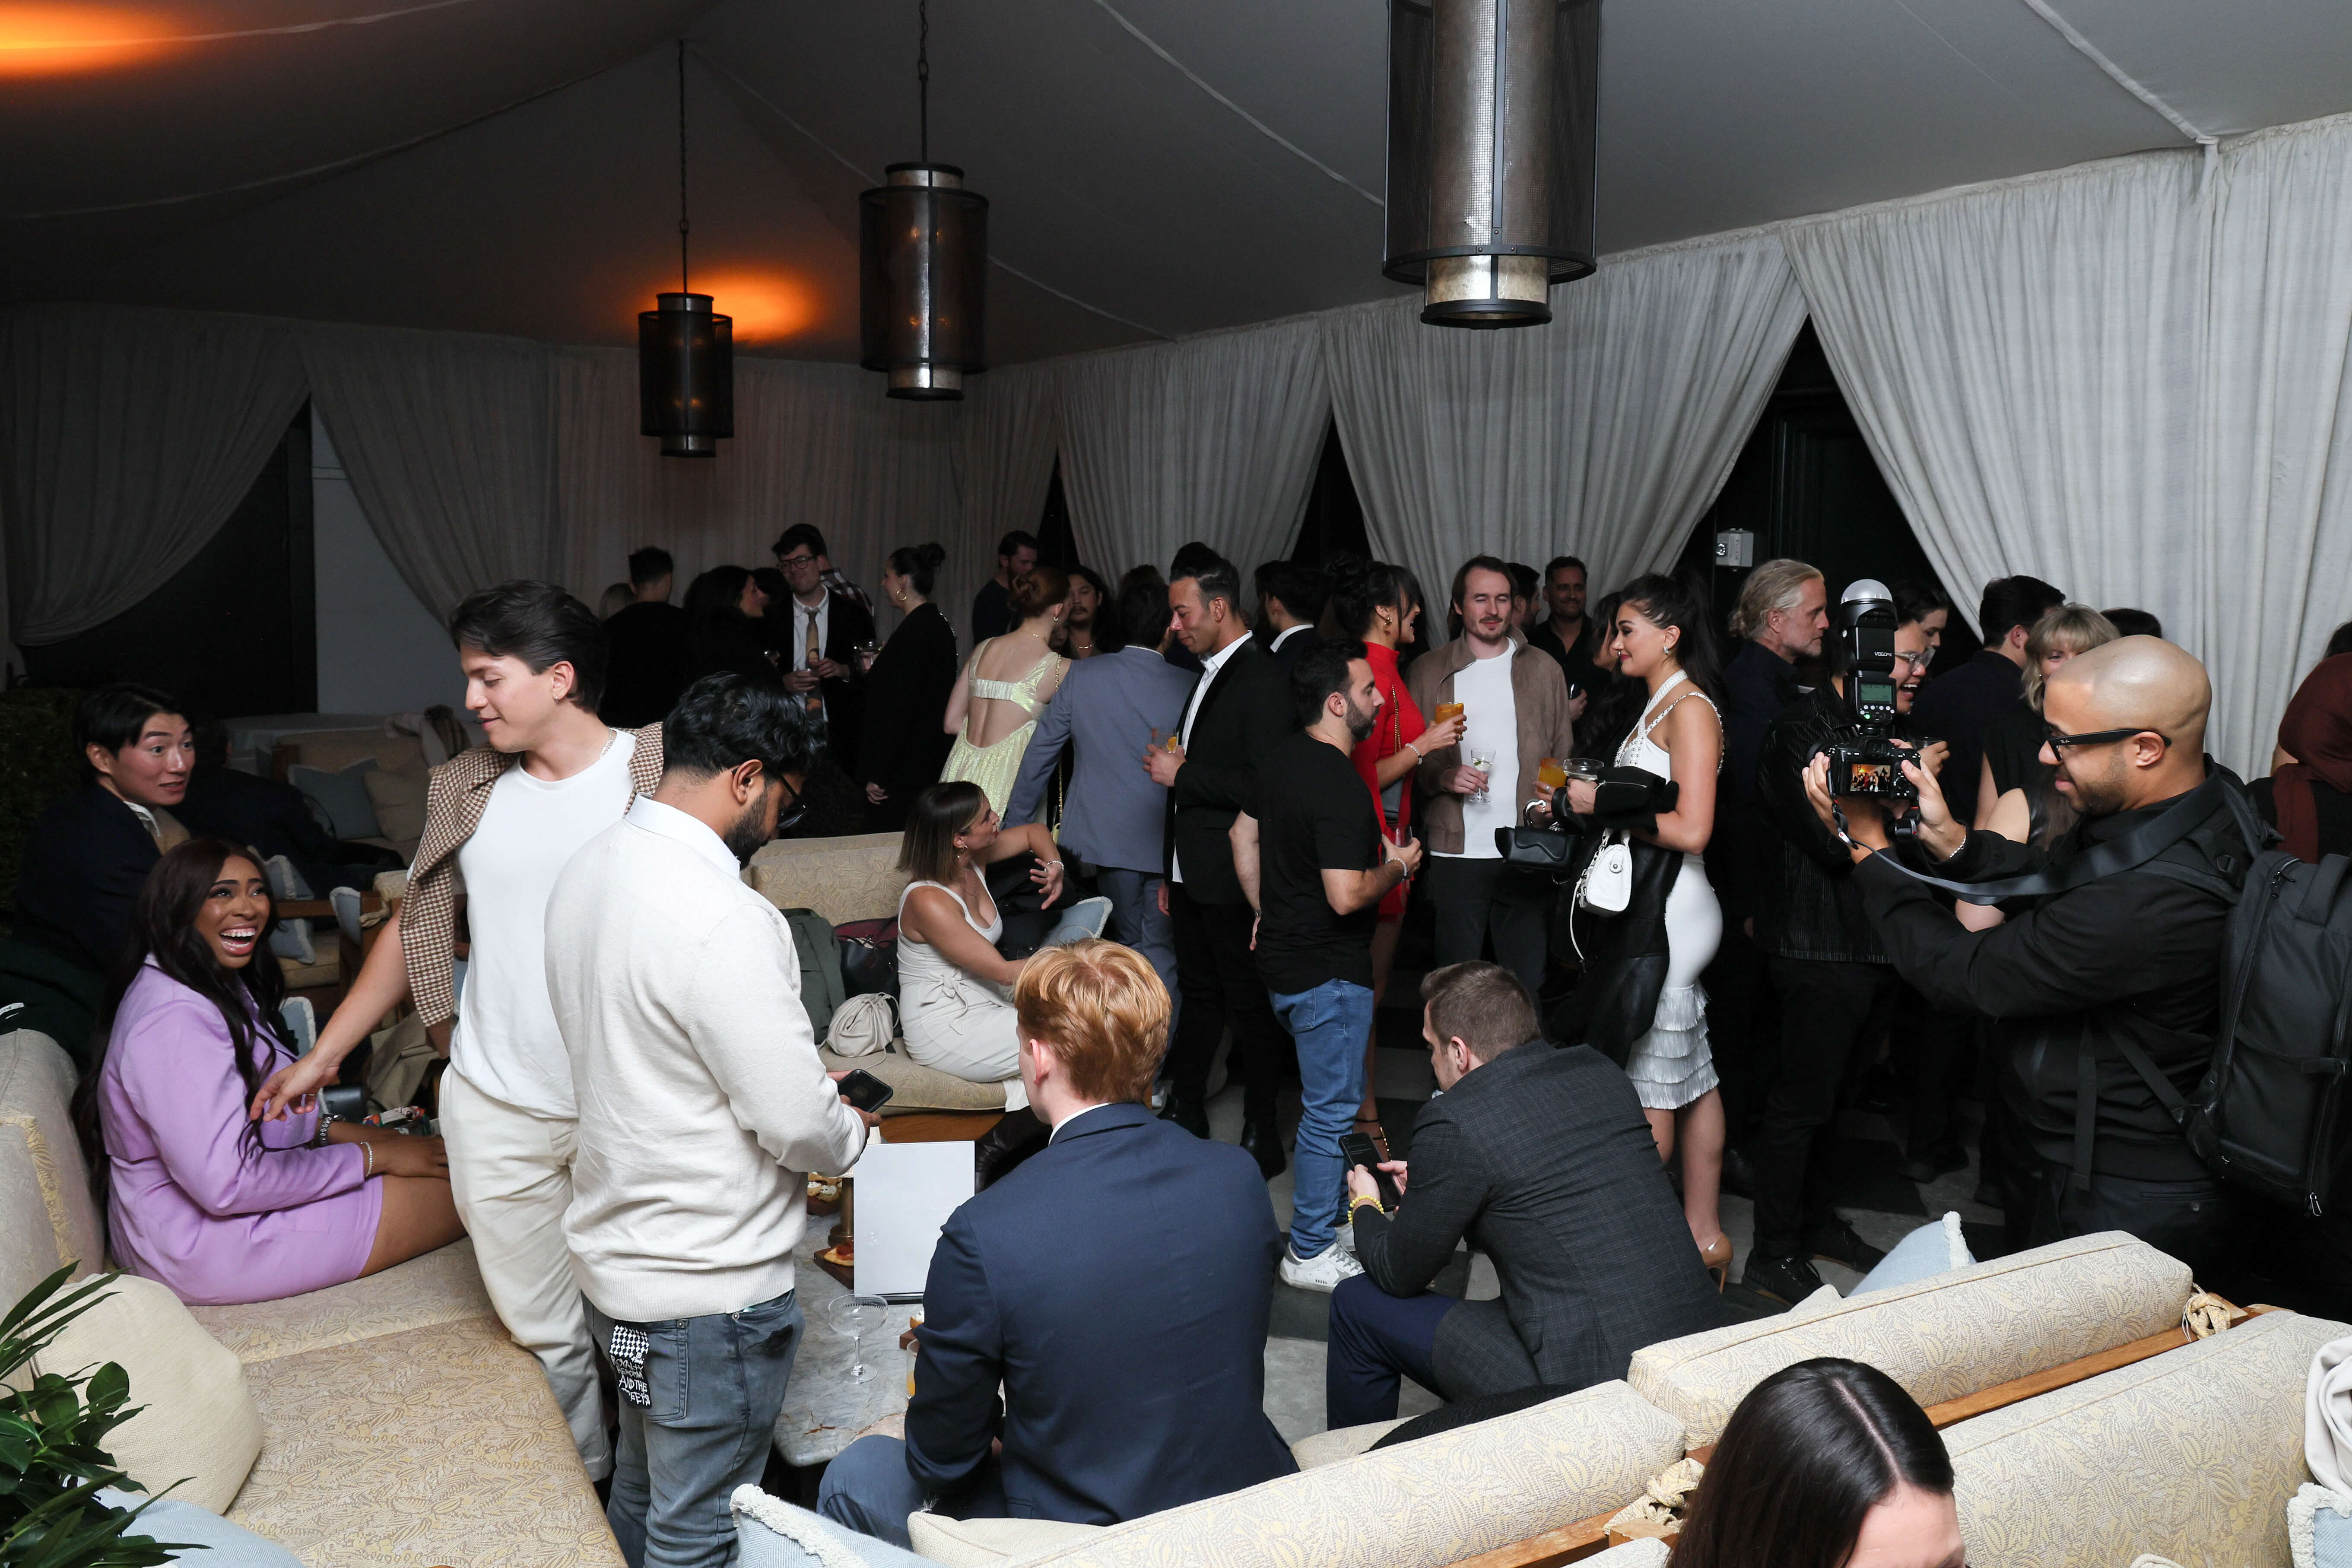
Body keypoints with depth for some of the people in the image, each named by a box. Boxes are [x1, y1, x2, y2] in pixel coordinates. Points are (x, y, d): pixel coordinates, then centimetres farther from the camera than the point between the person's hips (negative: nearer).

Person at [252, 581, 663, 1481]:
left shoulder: (657, 772, -9)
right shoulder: (462, 790, 6)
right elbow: (416, 926, 16)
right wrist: (324, 1055, 18)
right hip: (496, 1108, 4)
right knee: (542, 1328, 13)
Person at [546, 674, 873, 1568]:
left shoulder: (586, 872, 2)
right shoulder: (725, 918, -28)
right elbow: (798, 1124, -26)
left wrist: (802, 1076, 13)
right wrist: (855, 1131, -3)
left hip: (613, 1252, 9)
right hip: (709, 1285, -9)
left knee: (641, 1487, 27)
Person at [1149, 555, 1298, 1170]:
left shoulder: (1262, 679, -17)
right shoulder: (1209, 676, 14)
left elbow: (1262, 784, -26)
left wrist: (1181, 774, -17)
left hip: (1235, 881, -9)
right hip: (1193, 873, 9)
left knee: (1249, 1004, 2)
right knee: (1198, 992, 19)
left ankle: (1262, 1138, 14)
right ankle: (1185, 1114, 32)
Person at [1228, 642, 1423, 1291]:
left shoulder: (1281, 760, 5)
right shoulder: (1340, 788, -25)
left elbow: (1244, 836, 17)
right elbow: (1347, 895, -28)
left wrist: (1267, 913, 24)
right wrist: (1399, 866, -10)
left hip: (1285, 954, 10)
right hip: (1328, 970, -10)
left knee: (1335, 1096, 22)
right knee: (1331, 1109, 2)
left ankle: (1329, 1218, 34)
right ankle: (1311, 1253, 13)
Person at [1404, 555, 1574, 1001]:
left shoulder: (1543, 669, 11)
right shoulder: (1428, 672, 7)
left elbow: (1564, 752, 14)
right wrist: (1444, 777, -12)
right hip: (1455, 851, -1)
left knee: (1526, 980, 5)